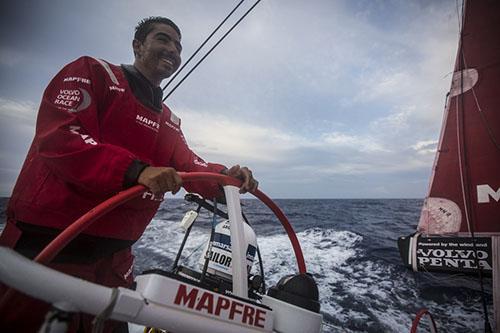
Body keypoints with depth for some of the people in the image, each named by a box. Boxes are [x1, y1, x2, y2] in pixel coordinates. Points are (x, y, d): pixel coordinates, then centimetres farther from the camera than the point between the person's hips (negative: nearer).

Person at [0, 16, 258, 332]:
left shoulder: (170, 121, 16)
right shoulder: (93, 71, -1)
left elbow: (188, 166, 3)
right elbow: (59, 136, -17)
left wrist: (223, 176, -18)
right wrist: (136, 170, -31)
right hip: (48, 245, -6)